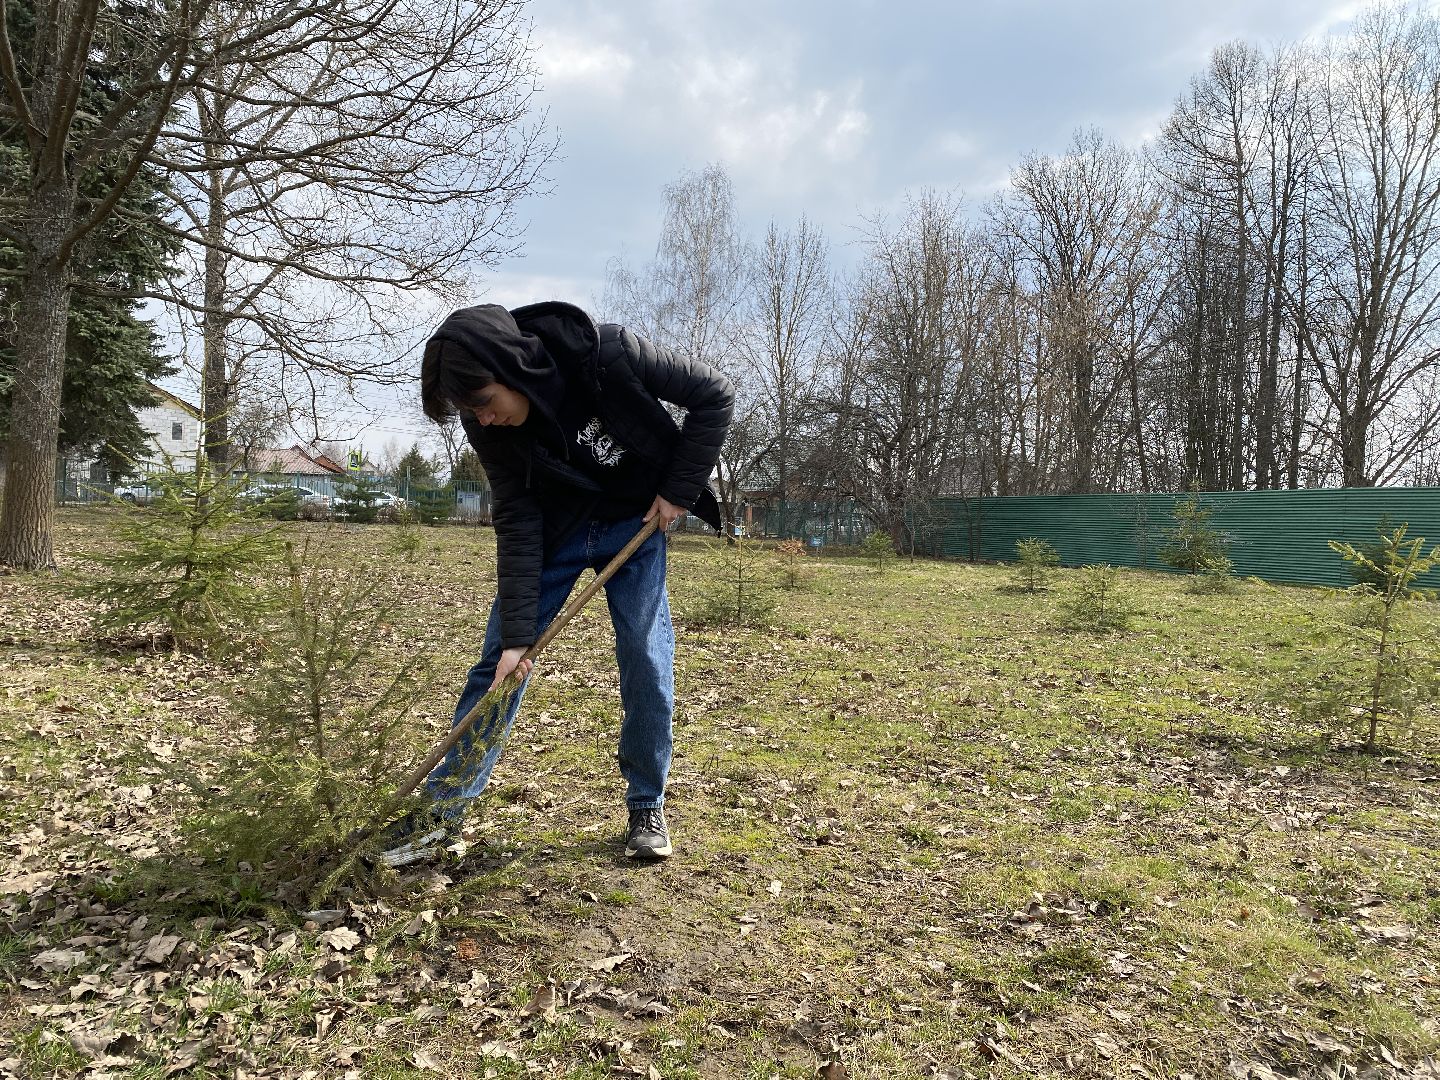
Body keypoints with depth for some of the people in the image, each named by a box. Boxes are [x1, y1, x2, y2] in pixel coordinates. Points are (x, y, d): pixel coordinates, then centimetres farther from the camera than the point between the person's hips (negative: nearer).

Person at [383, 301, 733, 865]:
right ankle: (441, 810, 9)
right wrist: (516, 632, -22)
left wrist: (680, 489, -19)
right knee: (500, 659, -2)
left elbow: (714, 394, -19)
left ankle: (646, 807, 12)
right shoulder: (489, 423, -21)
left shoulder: (611, 353, -30)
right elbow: (516, 522, -18)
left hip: (637, 520, -1)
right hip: (554, 527, 2)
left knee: (647, 661, -6)